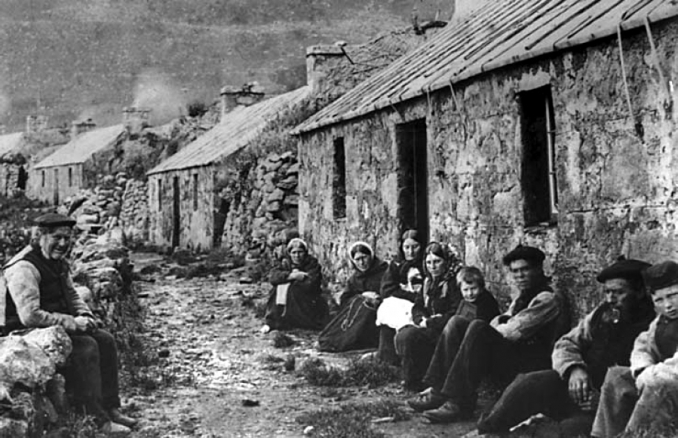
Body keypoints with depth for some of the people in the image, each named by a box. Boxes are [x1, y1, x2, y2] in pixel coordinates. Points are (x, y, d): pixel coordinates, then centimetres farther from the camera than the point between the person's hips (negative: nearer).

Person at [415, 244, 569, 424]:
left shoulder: (550, 298, -8)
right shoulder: (523, 296, 21)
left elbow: (514, 331, -17)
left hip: (534, 365, -9)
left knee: (478, 328, -27)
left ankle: (460, 404, -29)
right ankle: (442, 392, -9)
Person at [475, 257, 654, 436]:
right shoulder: (600, 314, 9)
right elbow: (566, 344, 8)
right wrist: (574, 368, -16)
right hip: (579, 388, 5)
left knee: (573, 427, -34)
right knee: (529, 384, -19)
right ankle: (484, 432, -9)